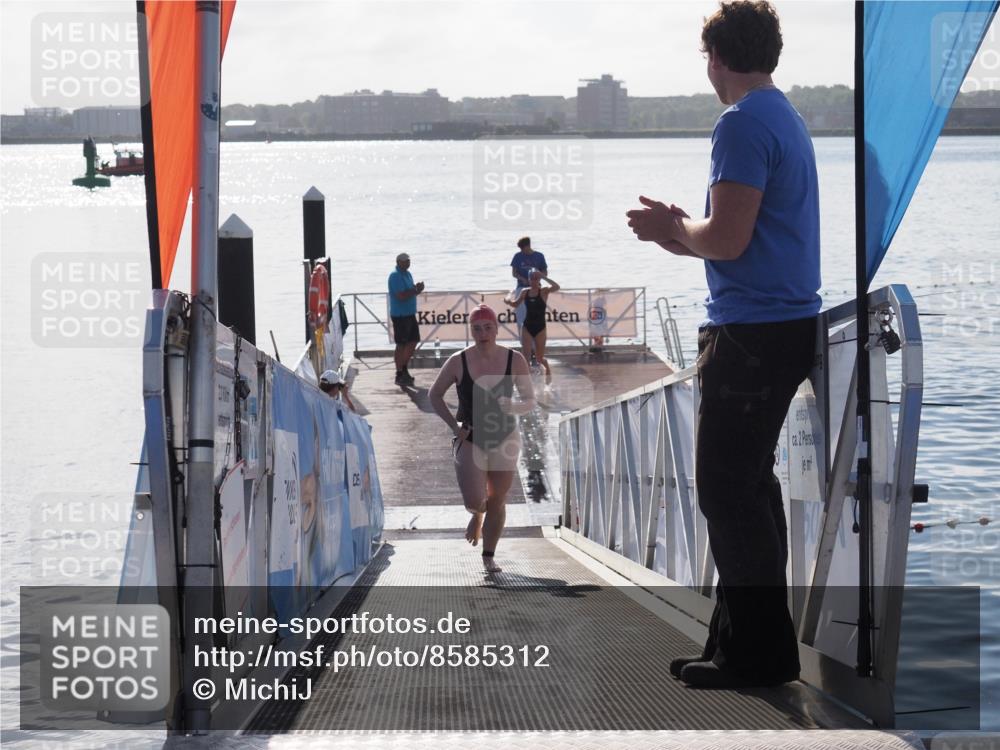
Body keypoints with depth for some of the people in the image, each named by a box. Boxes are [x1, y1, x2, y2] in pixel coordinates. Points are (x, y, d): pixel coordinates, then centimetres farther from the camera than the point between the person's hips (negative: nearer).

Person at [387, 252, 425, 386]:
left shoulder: (407, 274, 14)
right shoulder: (395, 276, -16)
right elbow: (401, 296, -24)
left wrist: (416, 289, -2)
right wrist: (415, 290, -16)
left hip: (410, 314, 9)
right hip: (400, 315, -9)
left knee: (413, 342, 13)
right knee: (401, 345, -3)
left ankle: (404, 370, 26)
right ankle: (400, 375, 4)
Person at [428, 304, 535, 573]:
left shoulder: (515, 361, -7)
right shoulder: (458, 362, -9)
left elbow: (530, 401, 1)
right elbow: (435, 394, 4)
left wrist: (513, 406, -22)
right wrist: (453, 424, -7)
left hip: (504, 439, 2)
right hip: (470, 439, -1)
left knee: (497, 501, 6)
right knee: (474, 500, -14)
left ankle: (489, 555, 23)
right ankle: (477, 515, 24)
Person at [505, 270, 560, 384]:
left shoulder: (544, 291, -7)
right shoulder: (524, 292, 4)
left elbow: (556, 287, -26)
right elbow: (516, 304, 18)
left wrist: (544, 277, -25)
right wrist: (508, 300, -3)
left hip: (540, 328, -2)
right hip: (527, 327, 2)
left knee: (539, 358, 8)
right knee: (525, 356, -11)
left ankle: (548, 369, 40)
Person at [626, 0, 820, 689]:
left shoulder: (744, 124, -15)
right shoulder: (786, 118, 17)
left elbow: (728, 240, -21)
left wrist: (675, 228, -3)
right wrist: (684, 234, 17)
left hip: (752, 333, -10)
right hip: (789, 323, 10)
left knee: (728, 491, -6)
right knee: (750, 485, 15)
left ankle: (759, 652, -2)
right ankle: (746, 640, 20)